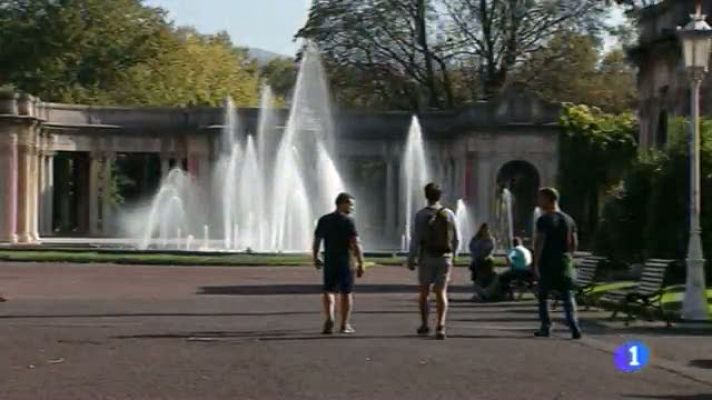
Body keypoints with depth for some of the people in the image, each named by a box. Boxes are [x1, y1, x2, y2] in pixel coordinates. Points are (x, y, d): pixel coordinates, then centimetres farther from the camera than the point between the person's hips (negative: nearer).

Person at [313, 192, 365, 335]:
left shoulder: (323, 220, 6)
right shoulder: (348, 221, -11)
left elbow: (316, 241, 12)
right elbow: (355, 245, -17)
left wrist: (316, 259, 26)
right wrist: (361, 264, -13)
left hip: (329, 262, 3)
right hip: (345, 262, -3)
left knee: (329, 290, 7)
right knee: (346, 292, 10)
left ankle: (329, 318, -16)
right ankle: (345, 324, 16)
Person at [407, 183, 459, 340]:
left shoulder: (421, 215, -8)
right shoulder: (449, 214, 1)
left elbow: (415, 240, -10)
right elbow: (456, 239, 5)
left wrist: (411, 259, -3)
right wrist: (452, 255, 20)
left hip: (427, 258, -2)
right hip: (445, 257, 2)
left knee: (424, 292, 15)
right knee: (441, 292, 1)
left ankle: (425, 324, 21)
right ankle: (440, 325, -14)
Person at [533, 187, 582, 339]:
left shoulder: (544, 220, -8)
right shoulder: (568, 220, 10)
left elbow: (539, 243, -13)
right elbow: (574, 243, 11)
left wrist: (536, 263, -11)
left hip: (547, 263, -4)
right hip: (564, 263, 4)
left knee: (543, 296, 9)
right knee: (567, 296, 2)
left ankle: (546, 327, 9)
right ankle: (574, 327, -12)